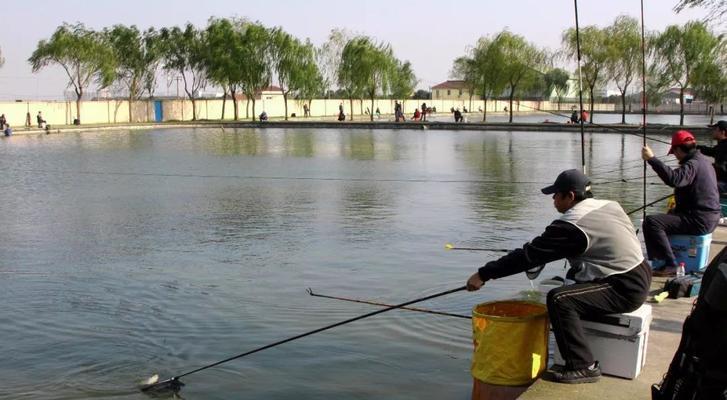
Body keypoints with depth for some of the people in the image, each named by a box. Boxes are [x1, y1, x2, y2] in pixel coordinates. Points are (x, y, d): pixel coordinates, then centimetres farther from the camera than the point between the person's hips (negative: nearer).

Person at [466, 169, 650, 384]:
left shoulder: (571, 226, -17)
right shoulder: (609, 205, 8)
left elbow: (530, 254, -15)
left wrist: (483, 274, -10)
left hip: (625, 289, -10)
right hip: (638, 277, 10)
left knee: (559, 298, -19)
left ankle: (584, 367, -12)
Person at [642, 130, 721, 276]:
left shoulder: (692, 164, -19)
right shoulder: (703, 160, 15)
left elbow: (674, 179, -39)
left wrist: (652, 159, -38)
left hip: (699, 221, -11)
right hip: (710, 217, 11)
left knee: (651, 222, -21)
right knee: (670, 215, 34)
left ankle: (670, 265, -19)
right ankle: (660, 256, 40)